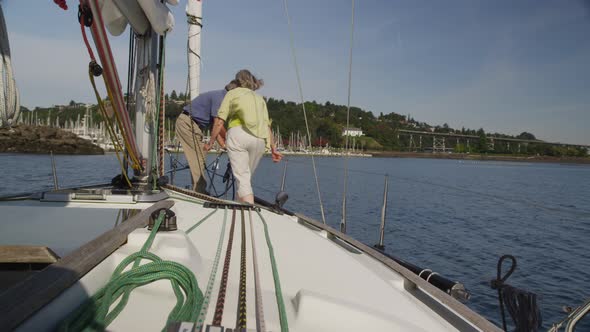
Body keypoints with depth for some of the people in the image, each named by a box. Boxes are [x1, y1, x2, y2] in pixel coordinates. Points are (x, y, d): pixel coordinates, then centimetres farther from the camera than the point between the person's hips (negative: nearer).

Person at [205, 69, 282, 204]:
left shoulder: (232, 93, 18)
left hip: (238, 134, -4)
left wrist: (210, 142, 14)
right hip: (260, 139, 4)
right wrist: (273, 149, 15)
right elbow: (267, 125, 16)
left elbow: (219, 122, 6)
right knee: (246, 176, 17)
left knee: (242, 178, -6)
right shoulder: (260, 98, 28)